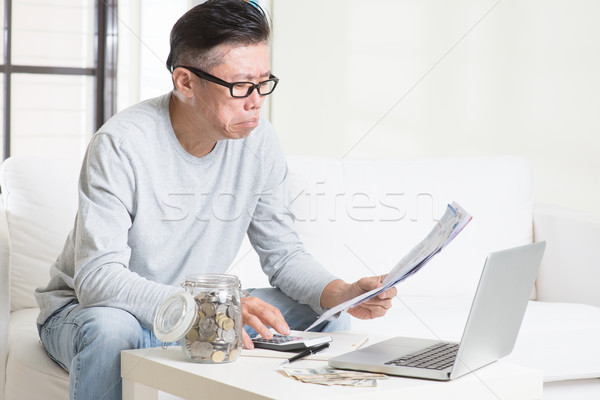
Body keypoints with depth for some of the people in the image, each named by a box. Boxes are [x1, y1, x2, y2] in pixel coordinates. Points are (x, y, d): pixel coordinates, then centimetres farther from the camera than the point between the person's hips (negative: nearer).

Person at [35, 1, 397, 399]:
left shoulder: (259, 142, -8)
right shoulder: (121, 144, -26)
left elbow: (284, 254, 0)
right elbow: (97, 279, -33)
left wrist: (345, 294, -21)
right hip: (84, 307, -5)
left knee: (326, 314, -9)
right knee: (109, 326, -39)